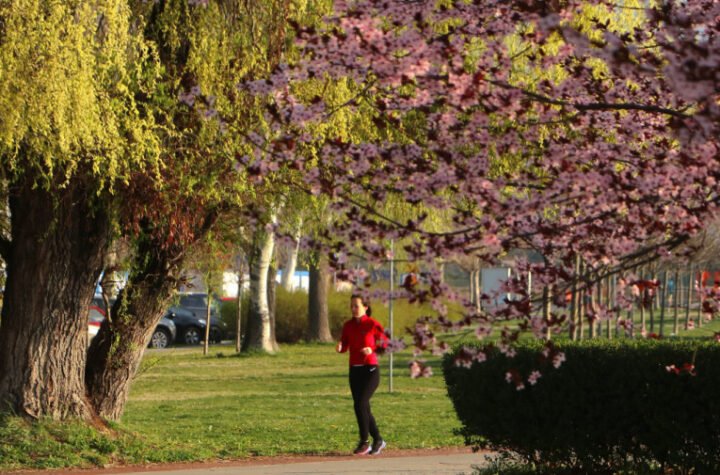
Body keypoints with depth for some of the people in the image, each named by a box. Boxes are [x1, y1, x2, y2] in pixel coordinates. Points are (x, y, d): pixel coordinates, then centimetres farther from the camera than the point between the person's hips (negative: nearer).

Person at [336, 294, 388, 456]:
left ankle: (364, 441, -6)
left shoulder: (372, 324, -8)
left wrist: (371, 349, -14)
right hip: (355, 371, 6)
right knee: (363, 408, 8)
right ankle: (378, 441, 24)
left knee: (360, 404, -18)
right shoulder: (348, 325, 6)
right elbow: (344, 347, 8)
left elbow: (384, 341, 4)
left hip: (370, 370, -6)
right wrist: (339, 347, -15)